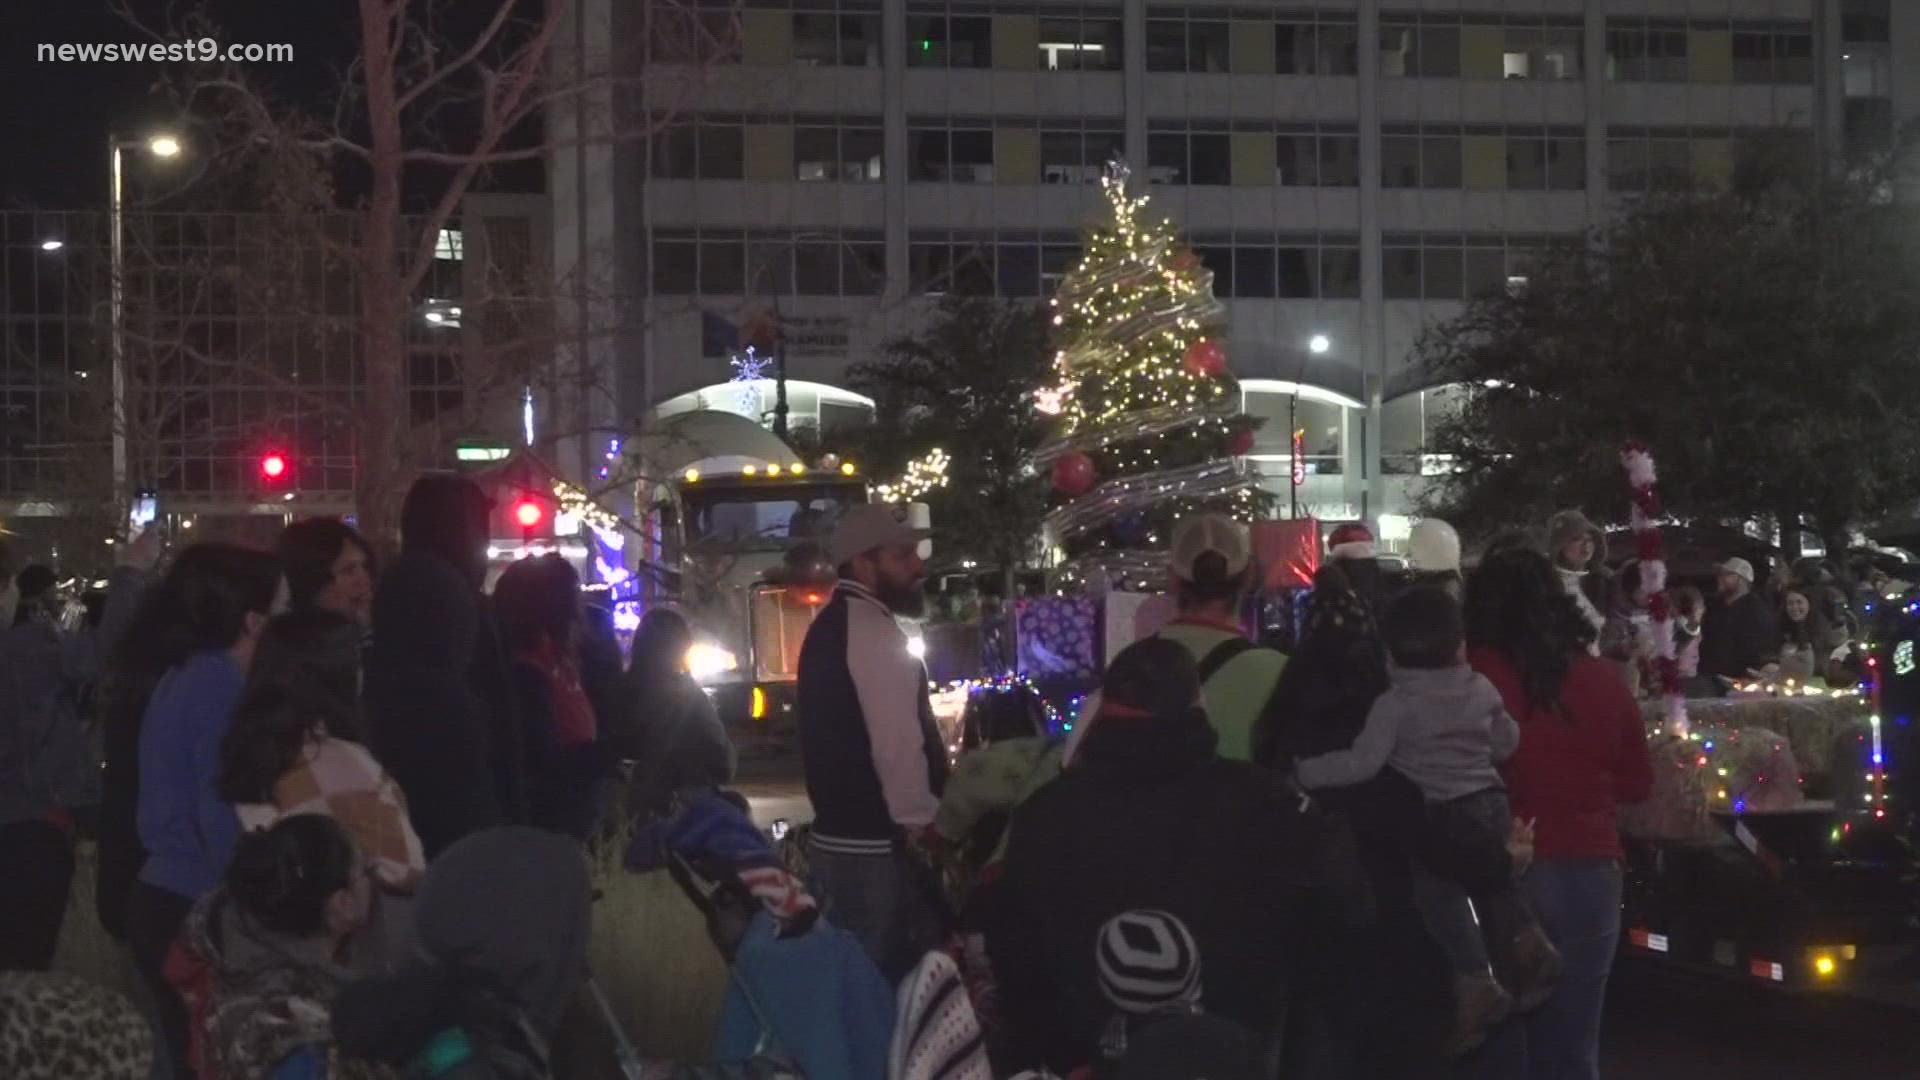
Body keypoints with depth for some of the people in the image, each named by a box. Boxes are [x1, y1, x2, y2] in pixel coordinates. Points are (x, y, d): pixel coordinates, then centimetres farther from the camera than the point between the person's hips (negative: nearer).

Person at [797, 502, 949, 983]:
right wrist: (922, 829, -14)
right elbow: (897, 743, -22)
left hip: (841, 837, 10)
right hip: (877, 845, -10)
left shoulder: (830, 625, 17)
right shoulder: (871, 627, -15)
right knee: (887, 977, -5)